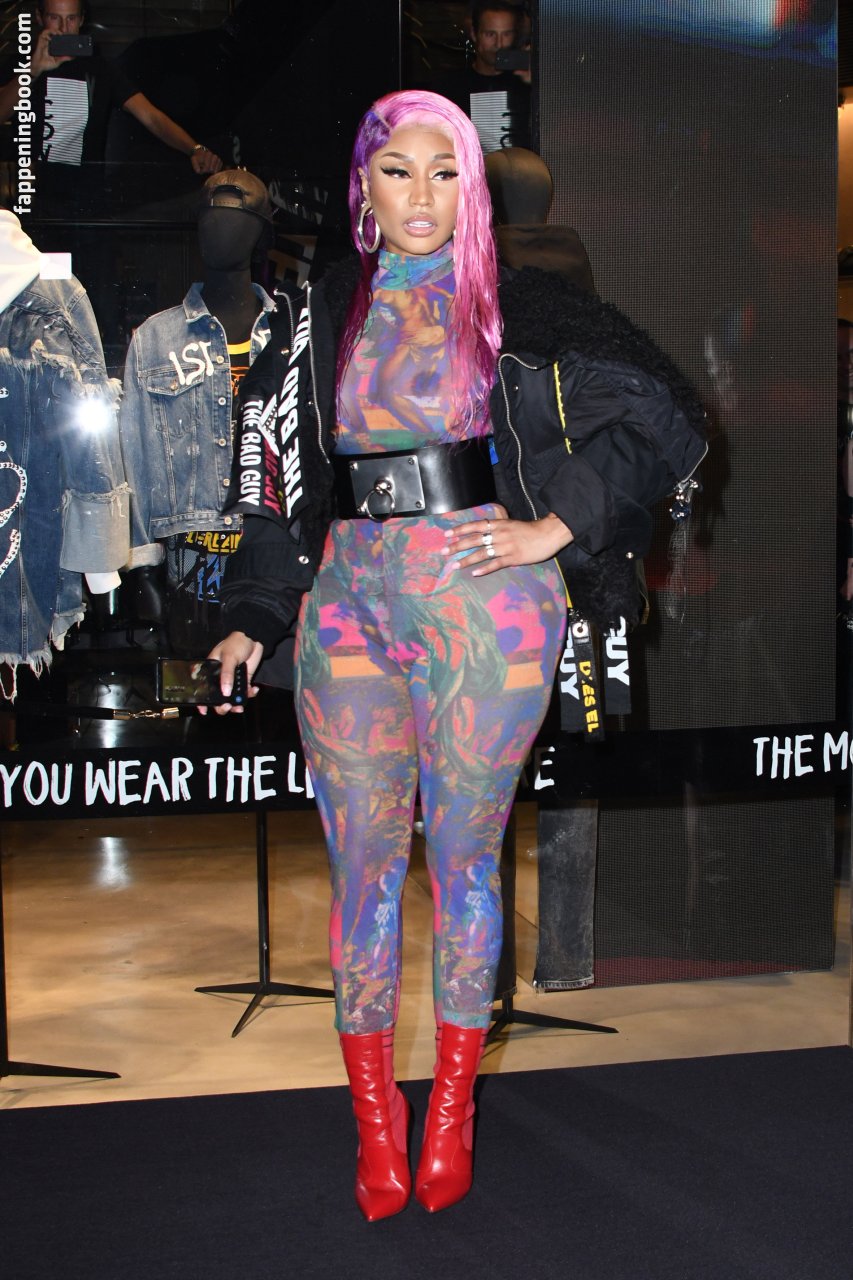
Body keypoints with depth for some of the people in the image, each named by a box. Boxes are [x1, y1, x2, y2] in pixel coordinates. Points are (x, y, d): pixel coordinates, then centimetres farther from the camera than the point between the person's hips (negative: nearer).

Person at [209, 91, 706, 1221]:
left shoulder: (516, 306, 2)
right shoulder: (320, 315, 12)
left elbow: (657, 418, -1)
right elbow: (277, 470, 14)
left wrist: (554, 531, -8)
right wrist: (253, 618, 9)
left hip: (483, 606, -3)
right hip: (348, 601, 3)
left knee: (464, 858, 5)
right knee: (362, 863, 3)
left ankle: (450, 1115, 20)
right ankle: (375, 1122, 15)